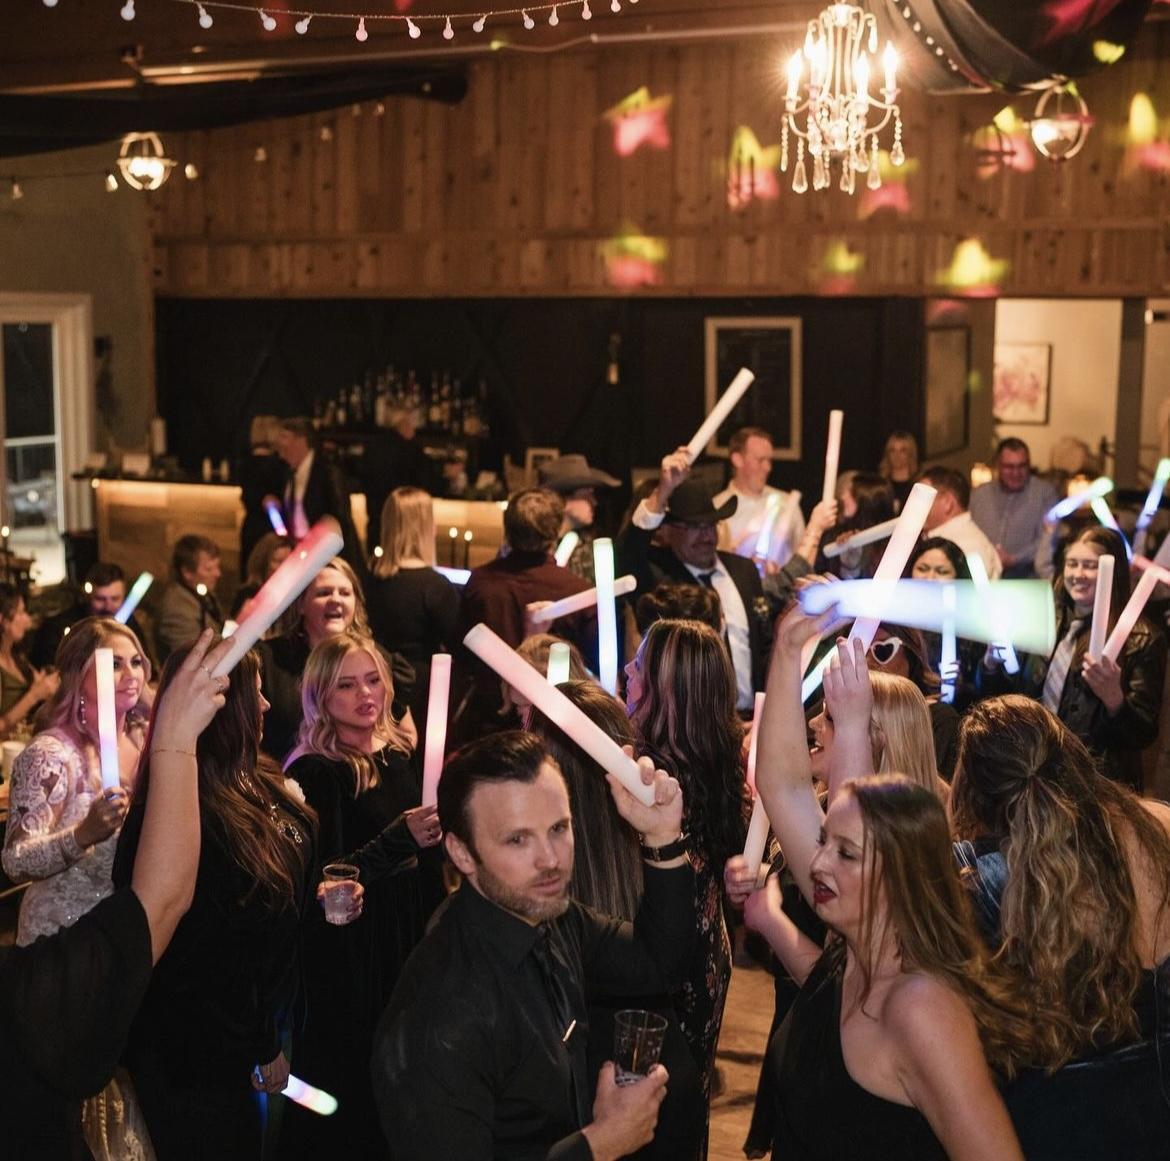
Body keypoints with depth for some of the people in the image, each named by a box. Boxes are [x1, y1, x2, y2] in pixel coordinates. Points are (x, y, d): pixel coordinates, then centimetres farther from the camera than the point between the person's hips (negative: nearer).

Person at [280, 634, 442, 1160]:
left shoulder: (403, 755, 6)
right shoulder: (315, 773, -12)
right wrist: (403, 837, -30)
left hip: (414, 938, 6)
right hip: (351, 953, -6)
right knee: (359, 1076, 1)